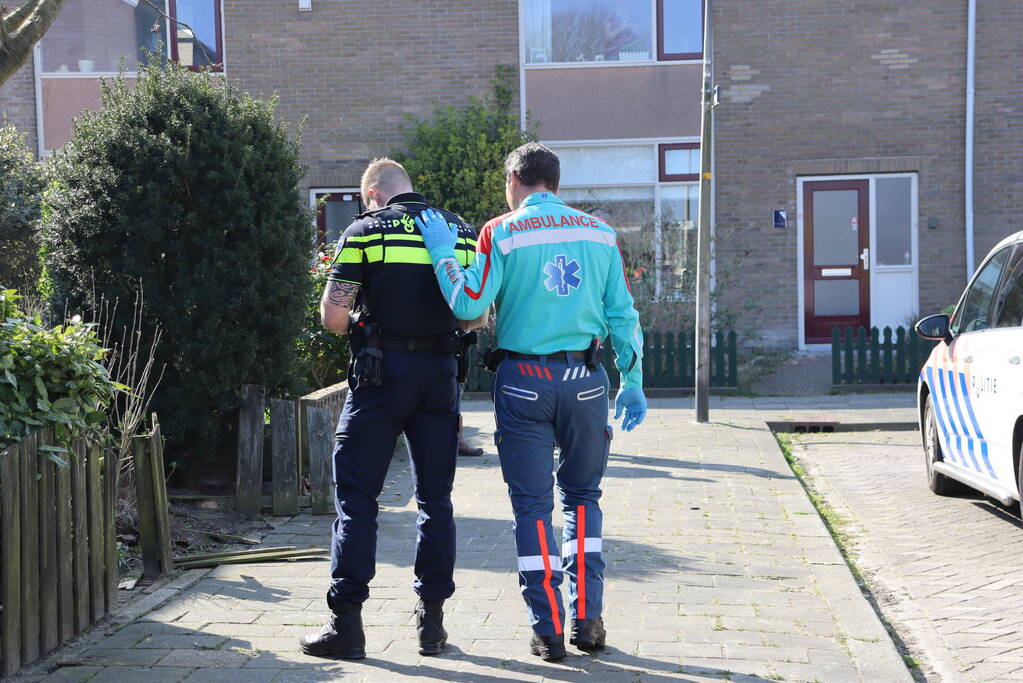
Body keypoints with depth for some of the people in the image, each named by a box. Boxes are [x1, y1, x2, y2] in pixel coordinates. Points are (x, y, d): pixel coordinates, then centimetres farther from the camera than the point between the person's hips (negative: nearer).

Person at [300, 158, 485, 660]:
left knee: (357, 493, 2)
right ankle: (432, 620, 14)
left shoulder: (367, 230, -1)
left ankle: (346, 623, 0)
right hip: (441, 373, 4)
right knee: (435, 496, 12)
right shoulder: (461, 231, 10)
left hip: (381, 372, -4)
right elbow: (480, 316, 8)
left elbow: (332, 313, -6)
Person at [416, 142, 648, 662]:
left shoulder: (501, 233, -3)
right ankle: (587, 620, 13)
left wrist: (443, 250, 2)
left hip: (523, 380, -2)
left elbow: (470, 305, -10)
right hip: (584, 379, 3)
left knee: (532, 505, 6)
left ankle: (548, 630, 6)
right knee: (582, 496, 16)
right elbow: (622, 314, 7)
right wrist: (632, 382, 13)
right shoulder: (598, 233, 7)